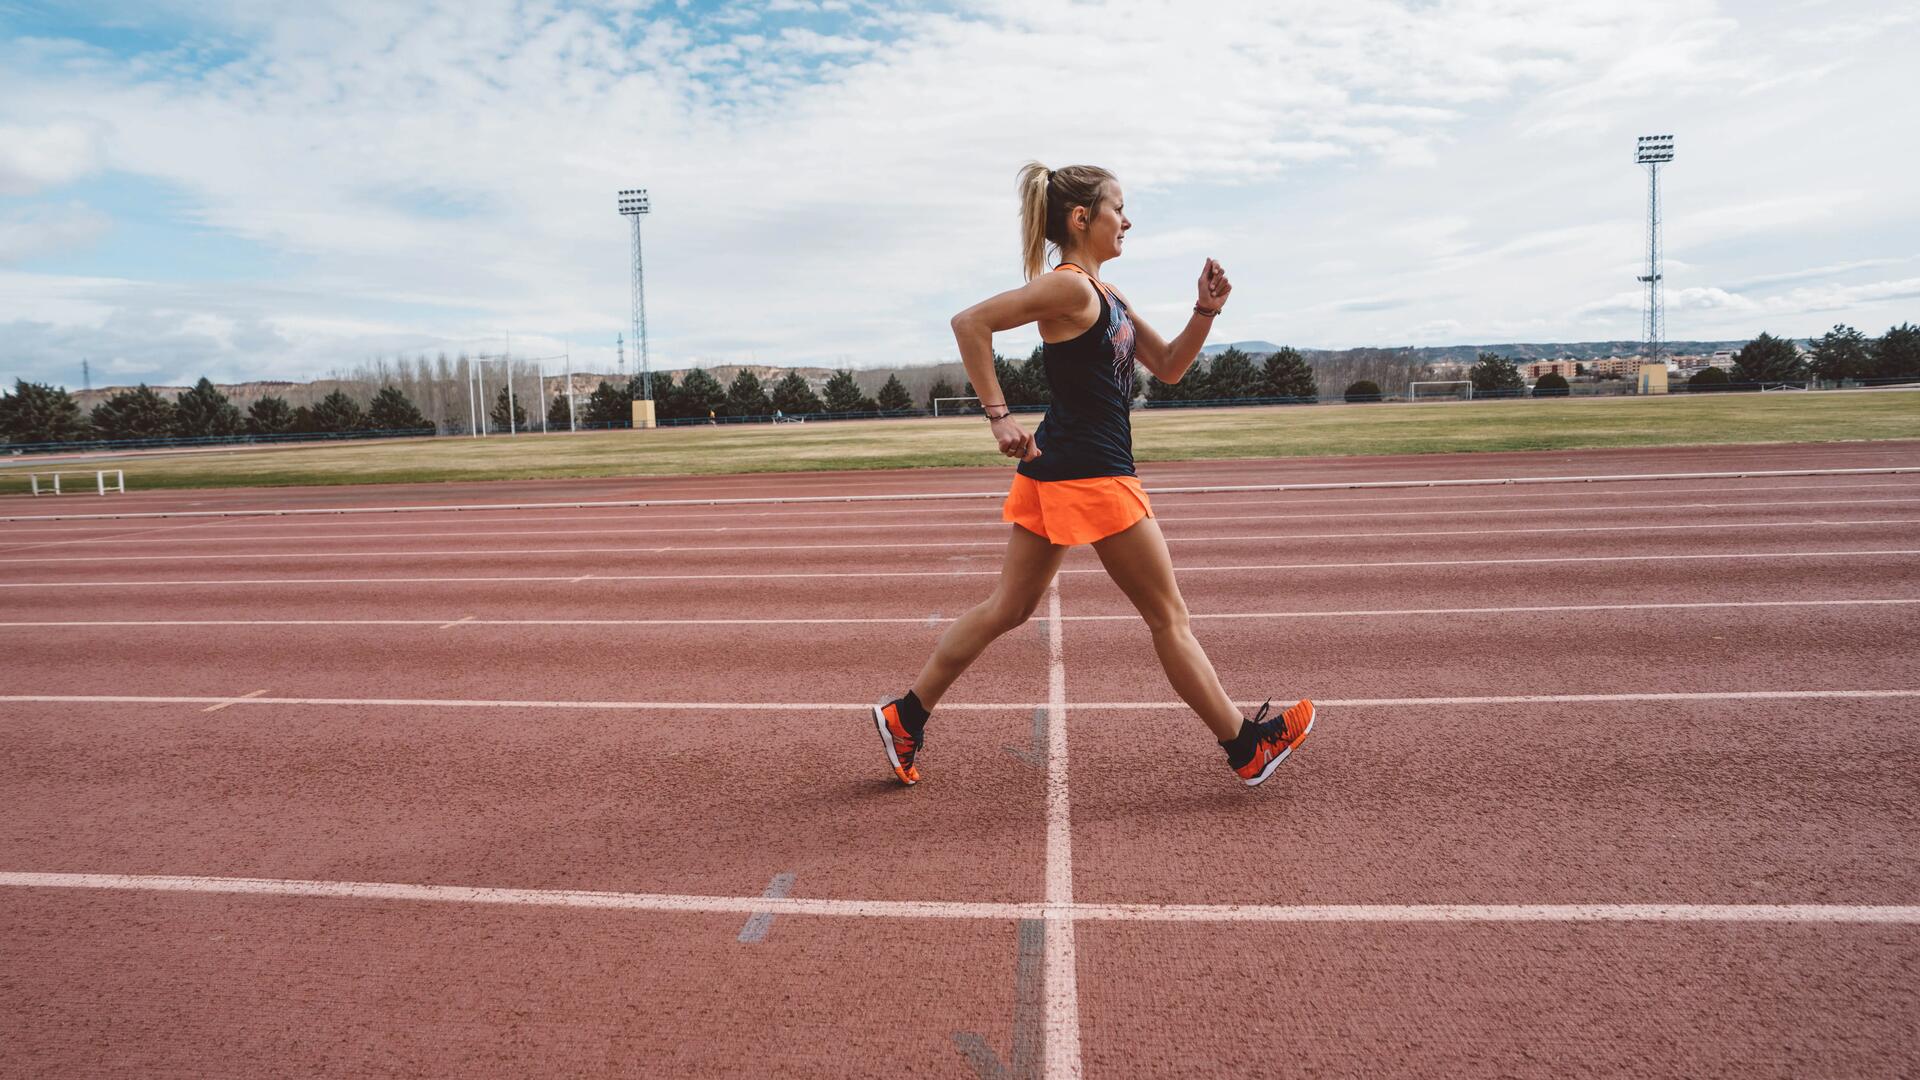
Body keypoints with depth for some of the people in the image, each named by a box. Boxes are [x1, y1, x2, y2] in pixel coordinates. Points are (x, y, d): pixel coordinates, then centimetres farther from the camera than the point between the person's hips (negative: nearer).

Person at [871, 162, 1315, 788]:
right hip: (1090, 475, -10)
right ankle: (1246, 748, 15)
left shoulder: (1107, 296, 16)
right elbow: (970, 323, -22)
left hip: (1059, 473, 10)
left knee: (1007, 609, 13)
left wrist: (1206, 309, 7)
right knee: (1168, 617, 2)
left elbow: (1168, 367, 21)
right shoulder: (1070, 287, -14)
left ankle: (906, 717, 17)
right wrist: (999, 416, -22)